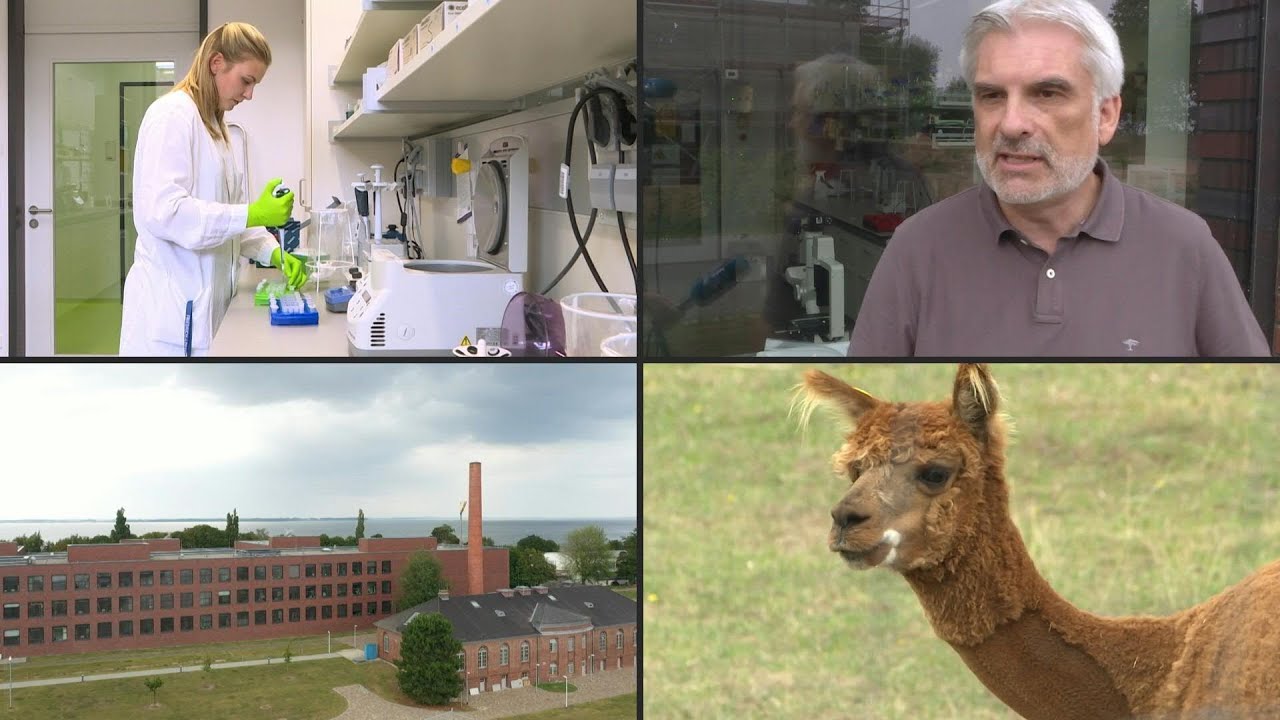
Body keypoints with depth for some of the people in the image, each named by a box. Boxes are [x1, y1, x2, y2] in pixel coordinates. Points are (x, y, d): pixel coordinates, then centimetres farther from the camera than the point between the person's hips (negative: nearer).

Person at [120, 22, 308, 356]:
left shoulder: (215, 125, 17)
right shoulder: (173, 115, -10)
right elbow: (162, 211, -21)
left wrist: (274, 253, 3)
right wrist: (252, 214, -23)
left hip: (204, 301, 9)